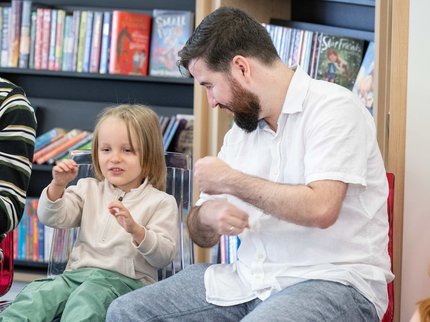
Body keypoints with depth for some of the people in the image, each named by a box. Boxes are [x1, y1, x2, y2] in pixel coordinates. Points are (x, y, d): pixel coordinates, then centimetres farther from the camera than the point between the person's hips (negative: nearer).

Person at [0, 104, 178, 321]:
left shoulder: (161, 202, 5)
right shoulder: (89, 189, 20)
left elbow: (164, 256, -5)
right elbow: (53, 219, 10)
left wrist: (136, 230, -23)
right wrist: (58, 186, -9)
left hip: (126, 279, -4)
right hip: (77, 273, 4)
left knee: (87, 296, -36)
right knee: (38, 293, -25)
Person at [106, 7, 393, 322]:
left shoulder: (333, 107, -8)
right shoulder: (241, 130, 16)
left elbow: (320, 208, -23)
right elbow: (201, 235, 17)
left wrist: (231, 180, -11)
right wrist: (207, 215, -9)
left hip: (331, 281, -7)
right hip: (251, 278, 8)